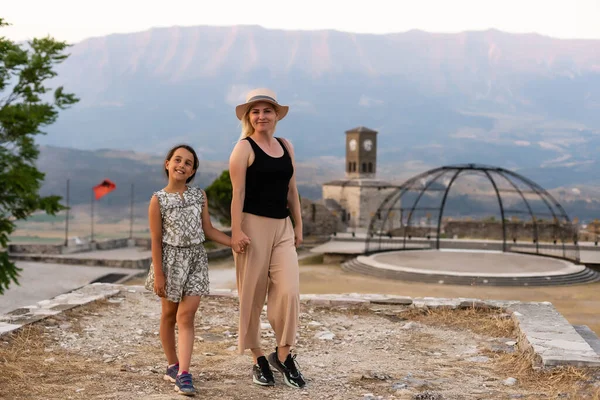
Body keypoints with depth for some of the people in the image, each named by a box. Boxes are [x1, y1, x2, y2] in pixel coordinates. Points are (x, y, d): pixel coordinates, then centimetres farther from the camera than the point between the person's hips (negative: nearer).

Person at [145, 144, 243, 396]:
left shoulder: (200, 196, 3)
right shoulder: (158, 200, -7)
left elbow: (208, 230, 7)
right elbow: (156, 240, -7)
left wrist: (234, 242, -6)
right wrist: (158, 274, -10)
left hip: (196, 259, 2)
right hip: (171, 259, -2)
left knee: (186, 316, -6)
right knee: (169, 315, 11)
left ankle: (183, 373, -10)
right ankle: (172, 365, 27)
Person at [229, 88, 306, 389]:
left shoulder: (286, 146, 13)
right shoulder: (244, 148, -4)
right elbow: (238, 192, -10)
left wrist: (298, 225, 15)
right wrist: (236, 230, -16)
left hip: (282, 227, 5)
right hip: (253, 225, -5)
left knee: (289, 291, -4)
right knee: (252, 293, 4)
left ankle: (283, 355, 11)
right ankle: (259, 360, 15)